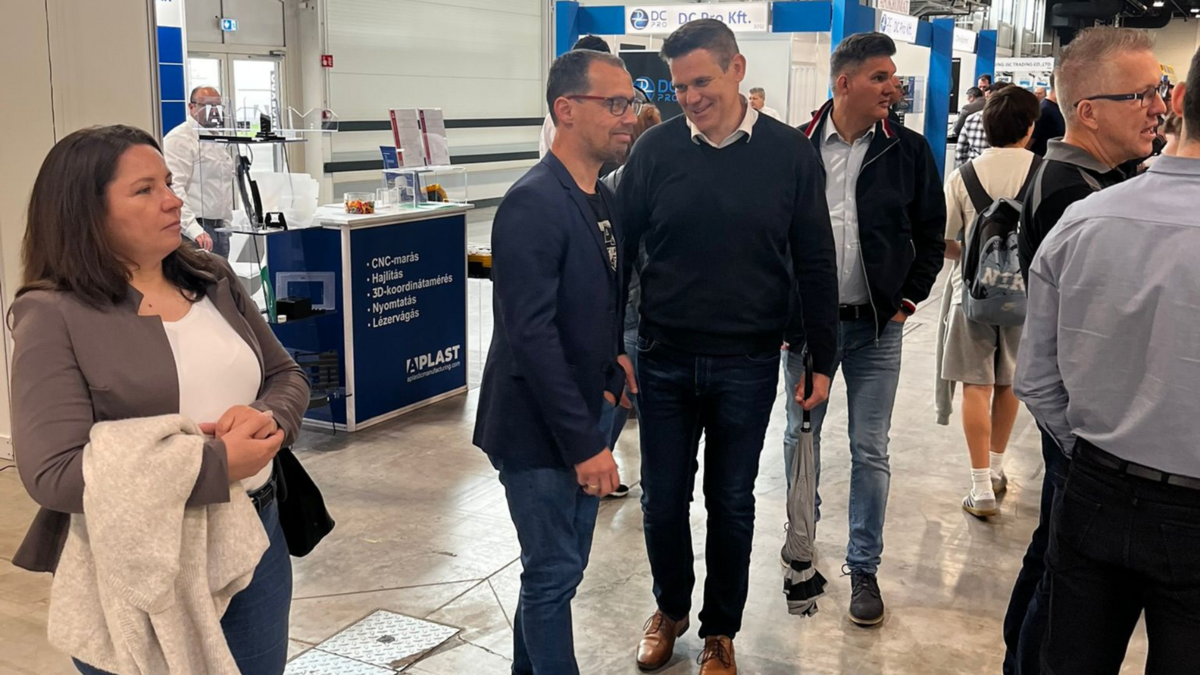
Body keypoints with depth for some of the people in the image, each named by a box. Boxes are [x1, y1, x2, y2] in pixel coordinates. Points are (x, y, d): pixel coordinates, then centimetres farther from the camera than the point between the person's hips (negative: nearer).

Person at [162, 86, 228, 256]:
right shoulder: (179, 139, -10)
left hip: (220, 229, 8)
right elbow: (173, 188, -21)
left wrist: (227, 223, 16)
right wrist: (195, 230, -29)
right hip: (194, 232, -8)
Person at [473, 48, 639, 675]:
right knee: (555, 572, 3)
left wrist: (610, 365, 4)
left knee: (561, 567, 19)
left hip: (585, 411, 9)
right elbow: (532, 334, -24)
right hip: (540, 426, -8)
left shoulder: (602, 198, 8)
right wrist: (585, 442, -23)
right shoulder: (533, 204, -20)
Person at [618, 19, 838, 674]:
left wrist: (822, 359, 1)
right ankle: (670, 607, 38)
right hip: (663, 360, 1)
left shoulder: (788, 152, -5)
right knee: (662, 499, 12)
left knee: (731, 503, 12)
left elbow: (814, 264, 0)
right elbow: (619, 249, 2)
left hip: (748, 366, -1)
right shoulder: (656, 148, -4)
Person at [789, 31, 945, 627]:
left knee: (870, 451, 5)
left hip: (877, 326, 0)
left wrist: (909, 300, 1)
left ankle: (864, 567, 19)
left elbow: (930, 233, 5)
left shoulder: (908, 150, -2)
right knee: (800, 436, 13)